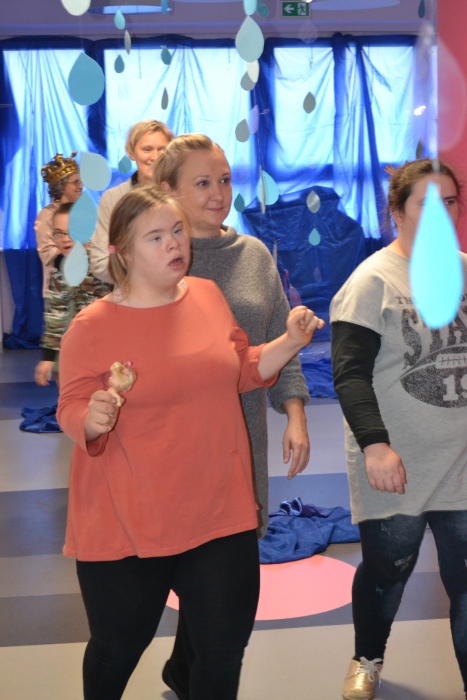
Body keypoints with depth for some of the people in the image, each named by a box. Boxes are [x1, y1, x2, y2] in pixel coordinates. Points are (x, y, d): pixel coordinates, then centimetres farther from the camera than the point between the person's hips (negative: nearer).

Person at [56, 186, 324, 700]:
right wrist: (93, 419, -27)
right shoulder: (92, 327, -11)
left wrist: (291, 341, 0)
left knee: (225, 648, 10)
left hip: (221, 514, 4)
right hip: (126, 525, -3)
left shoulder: (208, 295, 3)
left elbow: (244, 370, 15)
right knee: (118, 649, 15)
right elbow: (71, 413, -6)